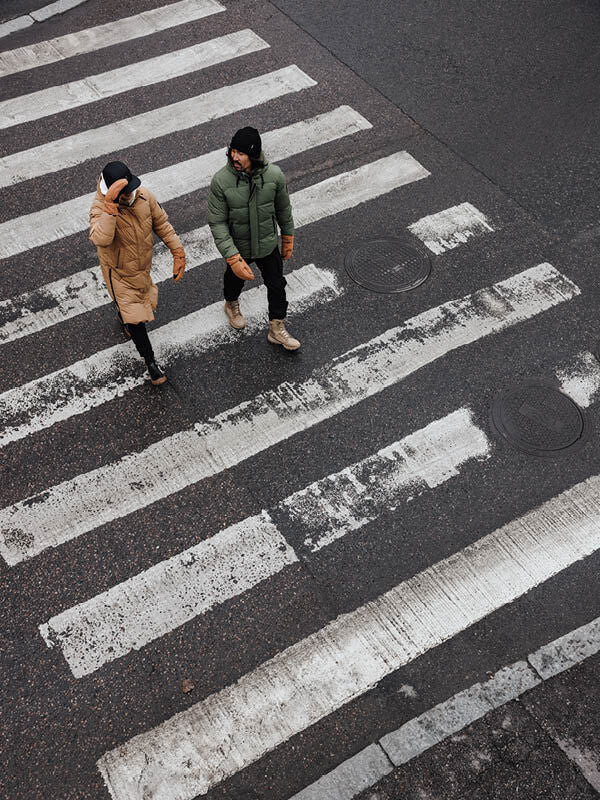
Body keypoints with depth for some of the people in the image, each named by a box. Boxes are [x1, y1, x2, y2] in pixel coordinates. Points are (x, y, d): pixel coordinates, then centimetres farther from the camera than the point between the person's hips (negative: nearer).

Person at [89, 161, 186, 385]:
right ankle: (150, 362, 20)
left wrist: (178, 251, -3)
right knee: (135, 318, 0)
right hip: (119, 272, -6)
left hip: (143, 266, 6)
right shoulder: (100, 209, -32)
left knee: (145, 302, 30)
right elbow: (100, 239, -52)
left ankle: (122, 316, 66)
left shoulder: (143, 195, -17)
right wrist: (110, 207, -56)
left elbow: (161, 223, -2)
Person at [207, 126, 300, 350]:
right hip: (238, 247, -1)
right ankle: (232, 304, 61)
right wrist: (233, 257, -28)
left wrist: (288, 239, 8)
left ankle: (277, 328, 37)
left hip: (268, 245, 1)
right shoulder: (221, 180, -27)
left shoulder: (274, 175, -21)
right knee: (235, 278, 26)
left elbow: (283, 209, -3)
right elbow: (217, 223, -22)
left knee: (276, 285, 14)